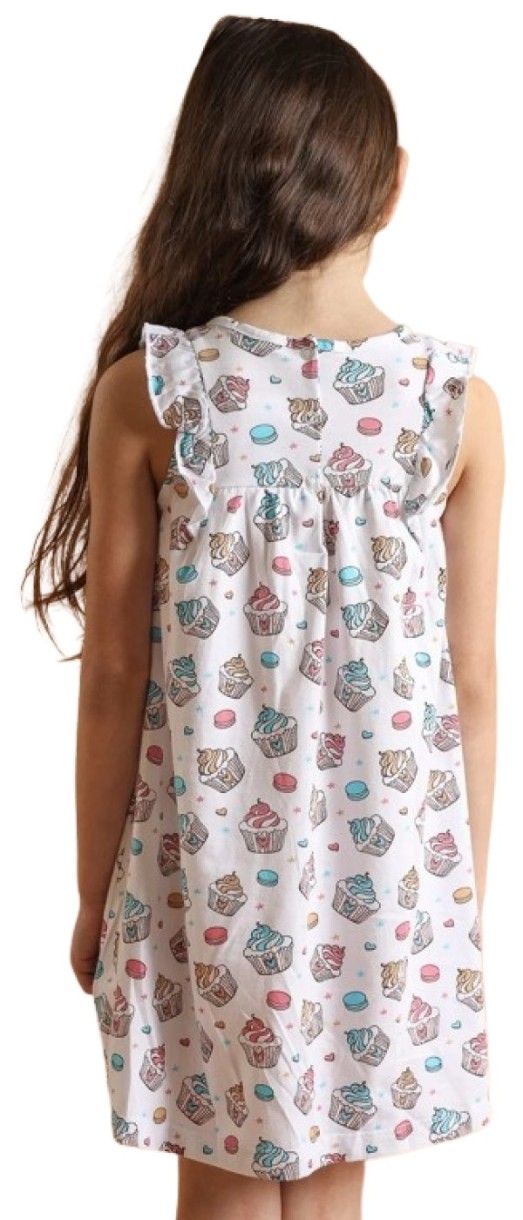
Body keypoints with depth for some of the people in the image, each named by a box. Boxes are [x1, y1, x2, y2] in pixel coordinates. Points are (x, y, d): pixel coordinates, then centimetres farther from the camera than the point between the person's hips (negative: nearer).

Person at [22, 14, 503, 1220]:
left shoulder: (147, 392, -12)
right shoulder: (460, 399, -8)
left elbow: (115, 678, -7)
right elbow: (470, 682, -3)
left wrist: (94, 892, 5)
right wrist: (468, 885, 11)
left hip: (211, 861, -1)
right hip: (389, 867, 1)